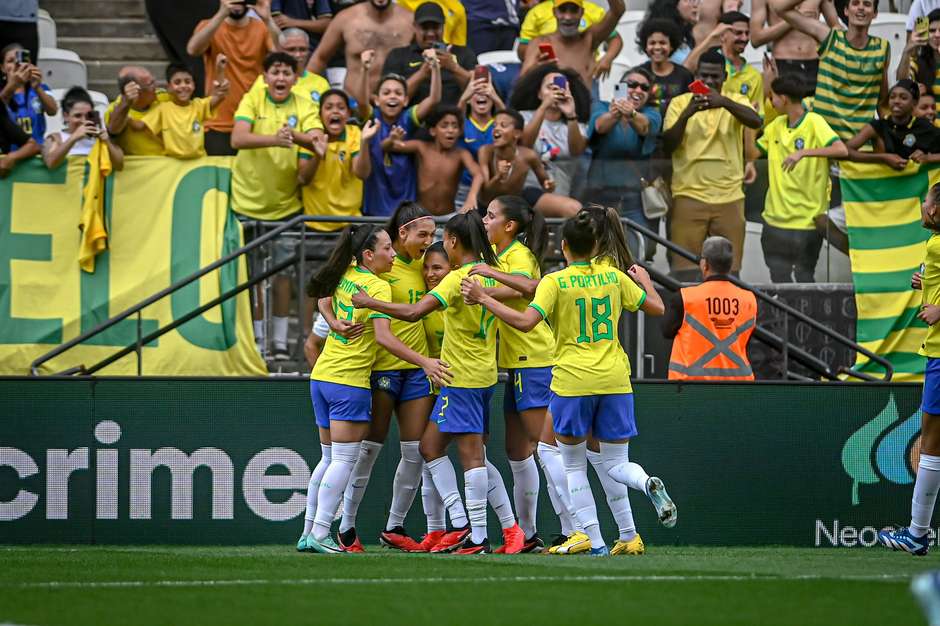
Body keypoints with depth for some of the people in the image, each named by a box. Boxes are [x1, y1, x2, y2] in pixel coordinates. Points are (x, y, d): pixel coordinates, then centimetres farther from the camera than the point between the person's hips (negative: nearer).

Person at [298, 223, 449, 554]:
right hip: (350, 382, -8)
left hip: (321, 377, 8)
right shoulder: (377, 287, -14)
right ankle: (320, 535, -9)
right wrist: (424, 362, -25)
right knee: (344, 461, -4)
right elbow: (383, 337, -23)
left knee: (331, 458, 14)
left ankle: (309, 533, 14)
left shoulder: (344, 275, 7)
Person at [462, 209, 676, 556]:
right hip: (614, 381, 3)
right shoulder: (614, 276, 7)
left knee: (574, 466, 11)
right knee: (616, 464, 13)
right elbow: (656, 307, 16)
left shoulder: (555, 282, -6)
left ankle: (596, 542, 0)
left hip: (573, 381, -3)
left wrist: (483, 298, -11)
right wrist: (645, 280, 36)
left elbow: (525, 321, -18)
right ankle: (649, 485, -23)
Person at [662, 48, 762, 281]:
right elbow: (668, 145, -6)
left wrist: (724, 102, -30)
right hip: (689, 196, -1)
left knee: (728, 268, 3)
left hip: (729, 197, 1)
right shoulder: (680, 103, 5)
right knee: (685, 269, -4)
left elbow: (756, 122, -14)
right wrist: (686, 114, -22)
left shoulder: (736, 101, 7)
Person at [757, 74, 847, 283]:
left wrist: (803, 152, -31)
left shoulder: (814, 122, -11)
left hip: (806, 217, -7)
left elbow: (841, 150, -24)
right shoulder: (776, 125, 10)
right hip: (776, 217, 7)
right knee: (779, 280, 8)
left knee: (804, 277, -1)